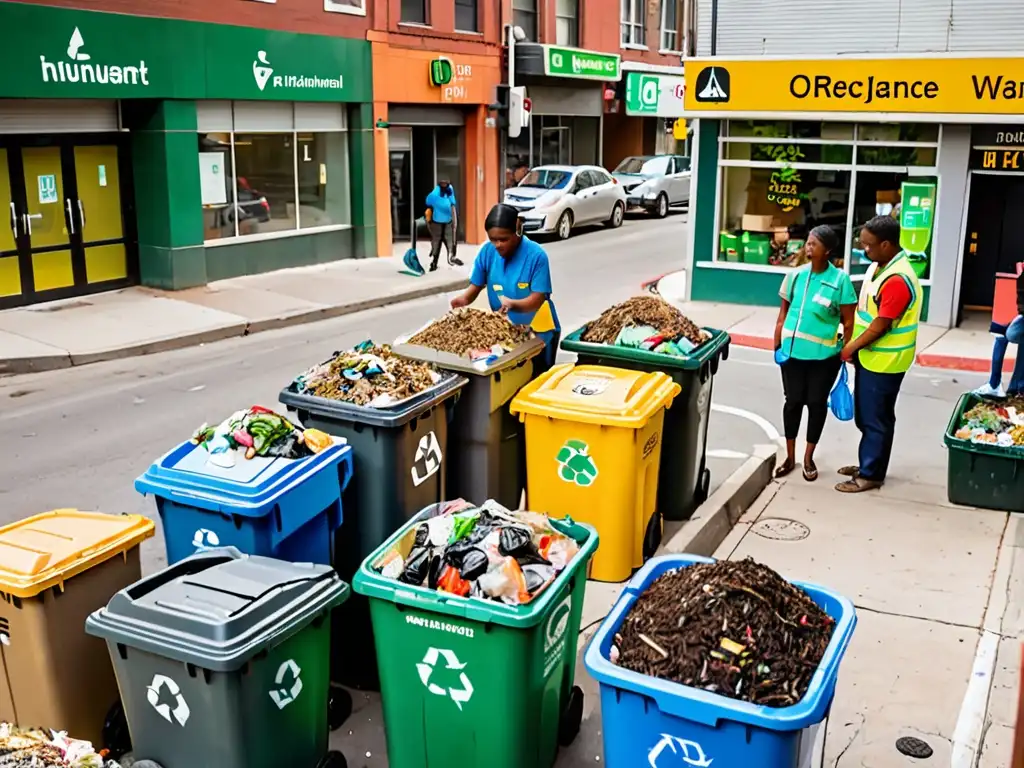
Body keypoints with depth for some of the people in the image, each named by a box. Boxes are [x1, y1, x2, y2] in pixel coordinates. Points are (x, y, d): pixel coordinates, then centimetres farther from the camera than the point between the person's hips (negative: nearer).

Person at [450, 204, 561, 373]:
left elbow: (537, 299, -23)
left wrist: (512, 304, -42)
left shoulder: (536, 255, -21)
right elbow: (475, 286, -4)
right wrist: (465, 298, -27)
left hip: (538, 332, -4)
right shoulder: (487, 251, -9)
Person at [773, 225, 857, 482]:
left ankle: (809, 458, 25)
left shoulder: (840, 280, -9)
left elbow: (849, 322, -5)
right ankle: (790, 457, 25)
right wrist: (777, 345, 3)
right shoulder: (795, 275, 0)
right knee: (793, 401, 10)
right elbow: (783, 313, 8)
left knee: (816, 403, 8)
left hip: (824, 355, -2)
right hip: (793, 351, 3)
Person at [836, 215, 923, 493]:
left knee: (875, 420, 2)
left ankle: (871, 475, 14)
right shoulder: (879, 266, 6)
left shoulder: (897, 279, -26)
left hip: (883, 361, -9)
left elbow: (881, 324, -23)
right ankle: (868, 464, 33)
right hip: (869, 356, 9)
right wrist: (854, 345, 9)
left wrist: (852, 346, -11)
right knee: (865, 416, 19)